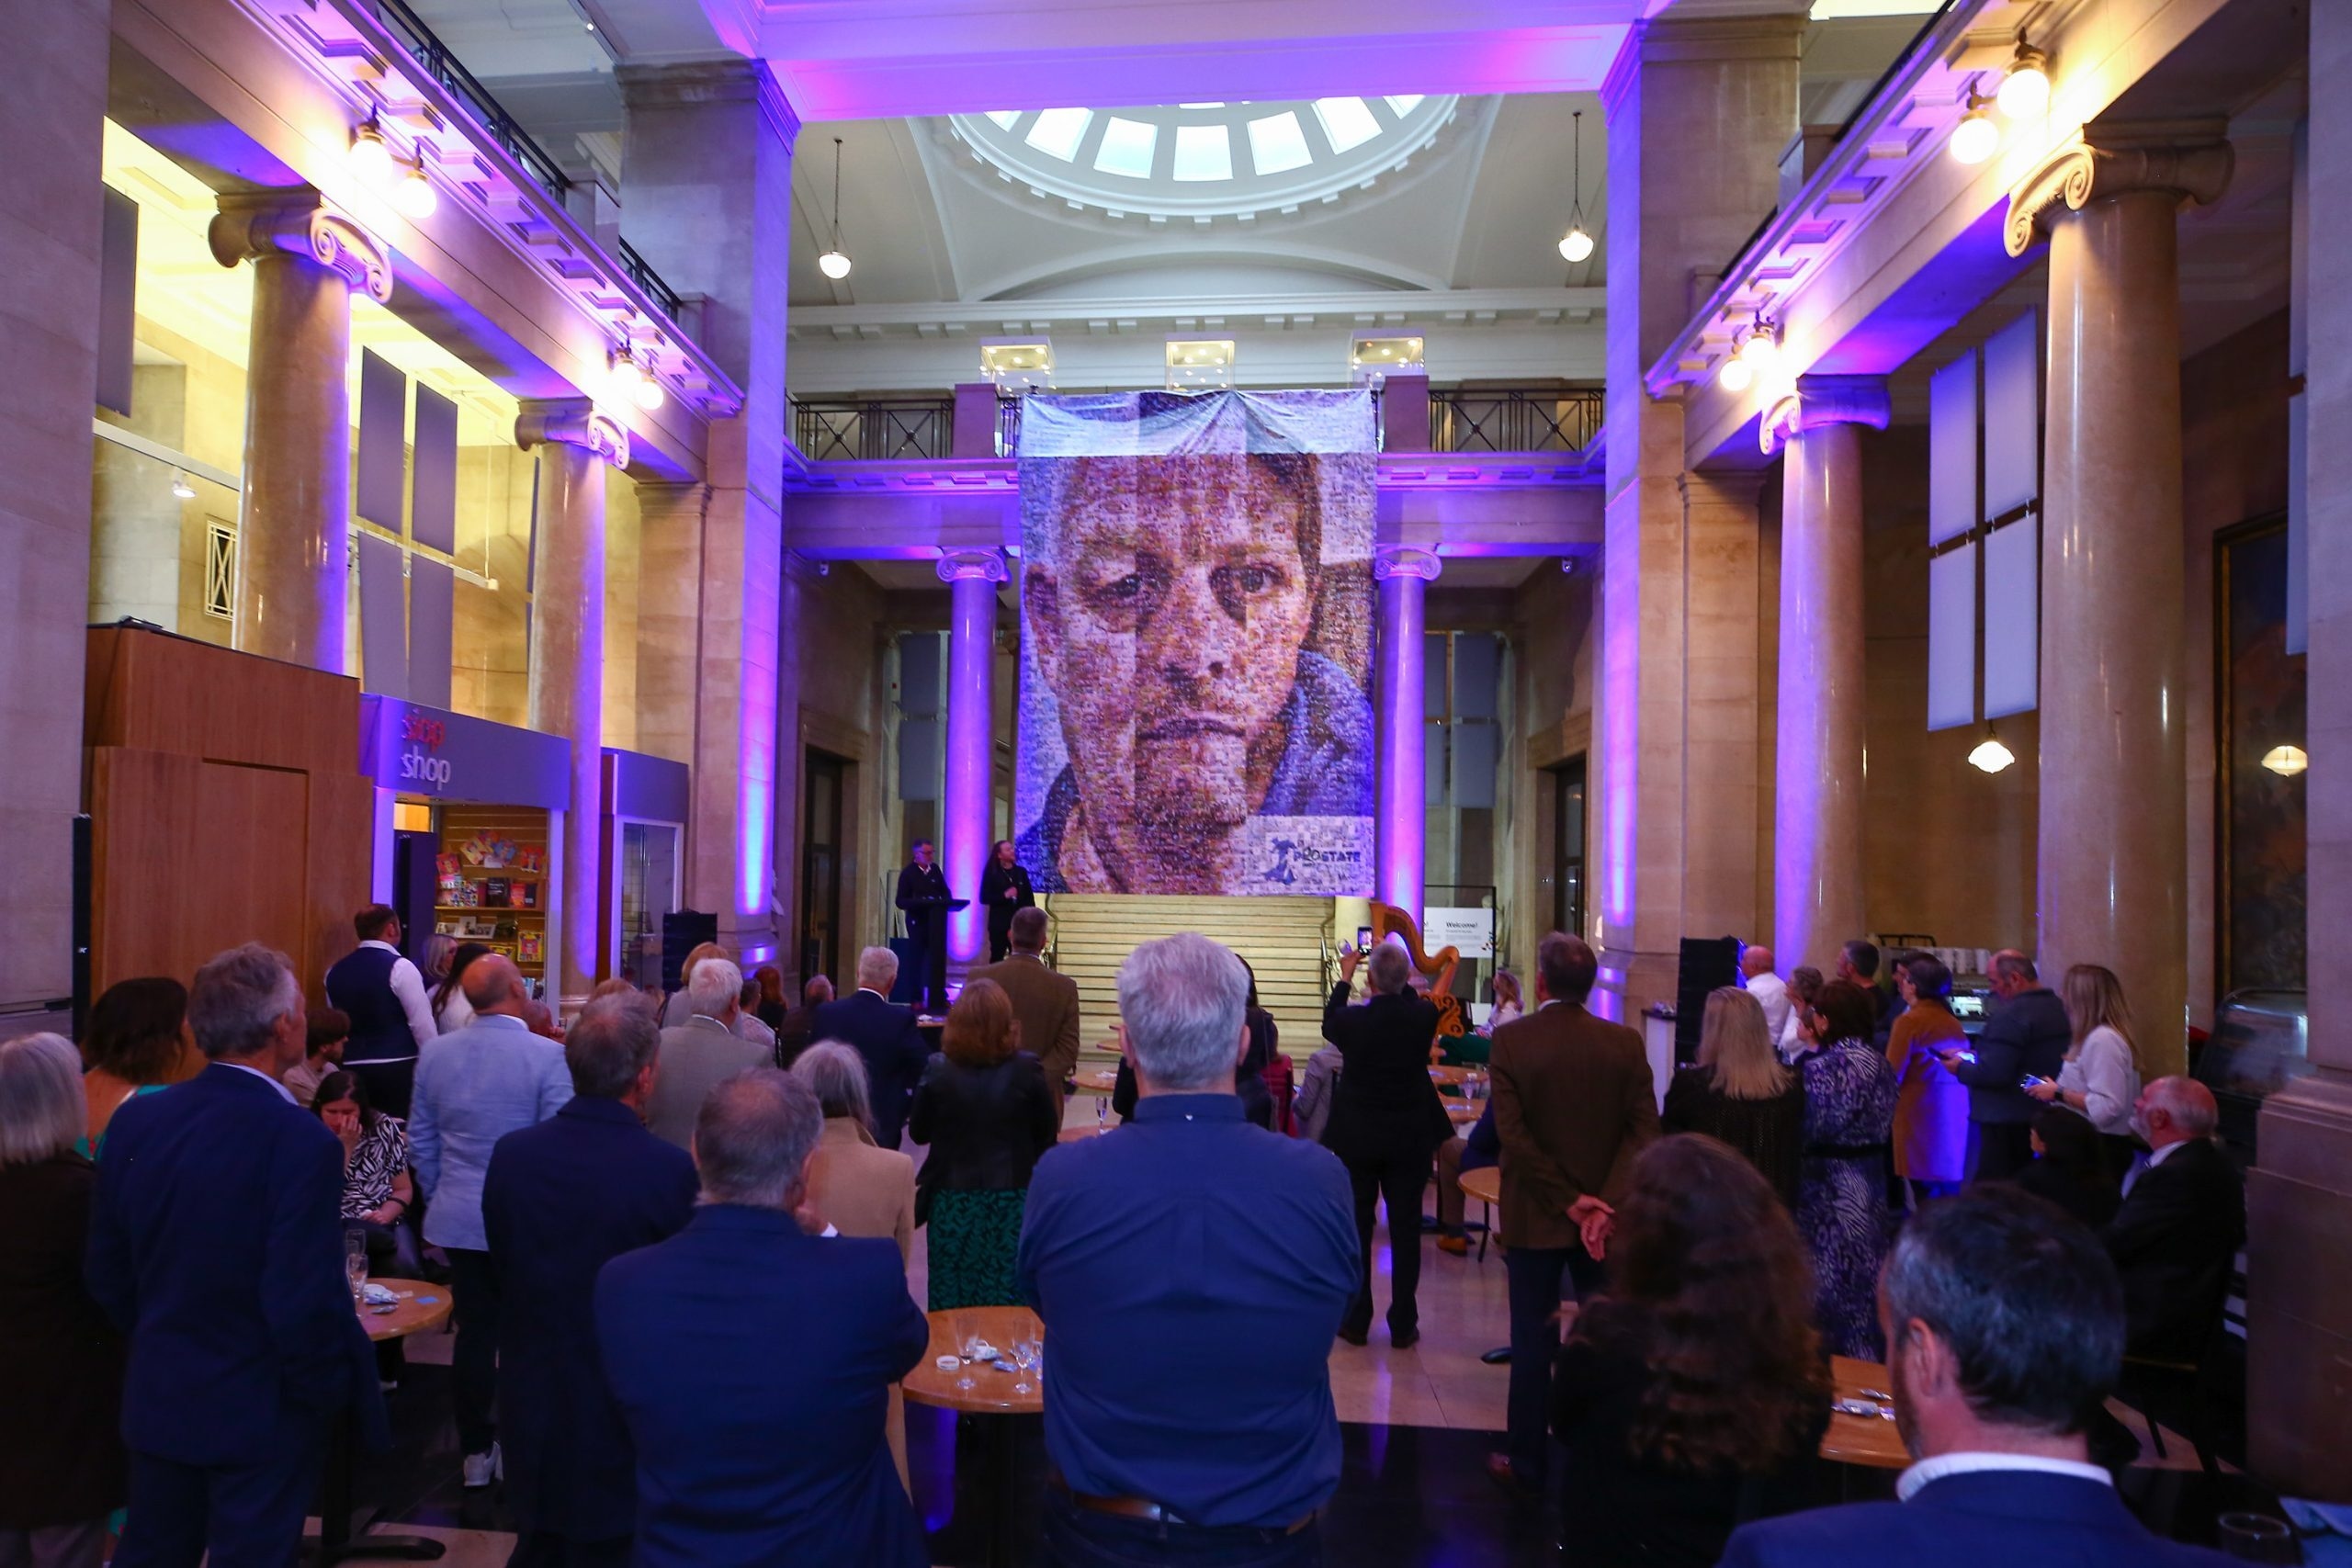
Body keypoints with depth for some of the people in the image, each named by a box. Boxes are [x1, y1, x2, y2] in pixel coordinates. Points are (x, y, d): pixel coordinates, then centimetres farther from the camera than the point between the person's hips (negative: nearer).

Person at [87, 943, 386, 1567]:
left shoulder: (135, 1121, -5)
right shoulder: (299, 1140, -26)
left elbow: (106, 1272, 4)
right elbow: (305, 1301, -25)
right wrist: (329, 1395, -8)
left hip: (156, 1399, 6)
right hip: (260, 1410, -6)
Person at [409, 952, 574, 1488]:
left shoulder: (435, 1054, -1)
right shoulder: (547, 1056, -17)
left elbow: (421, 1143, 7)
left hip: (457, 1221, 4)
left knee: (474, 1331, 13)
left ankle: (476, 1450, 23)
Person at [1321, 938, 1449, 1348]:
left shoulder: (1352, 1020, -16)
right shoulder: (1424, 1017, -13)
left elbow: (1329, 1025, 9)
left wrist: (1344, 978, 18)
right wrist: (1401, 980, 18)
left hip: (1357, 1140, -1)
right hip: (1410, 1140, 1)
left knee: (1356, 1229, 10)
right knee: (1406, 1230, 8)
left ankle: (1355, 1321, 16)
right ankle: (1403, 1325, 13)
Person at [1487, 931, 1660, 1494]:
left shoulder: (1511, 1040, -11)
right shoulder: (1625, 1042, -4)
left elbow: (1512, 1133, -15)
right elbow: (1644, 1129, -9)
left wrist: (1566, 1200, -11)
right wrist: (1606, 1201, -13)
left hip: (1534, 1215, -2)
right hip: (1604, 1216, 2)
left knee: (1533, 1341, 8)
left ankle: (1527, 1463, 18)